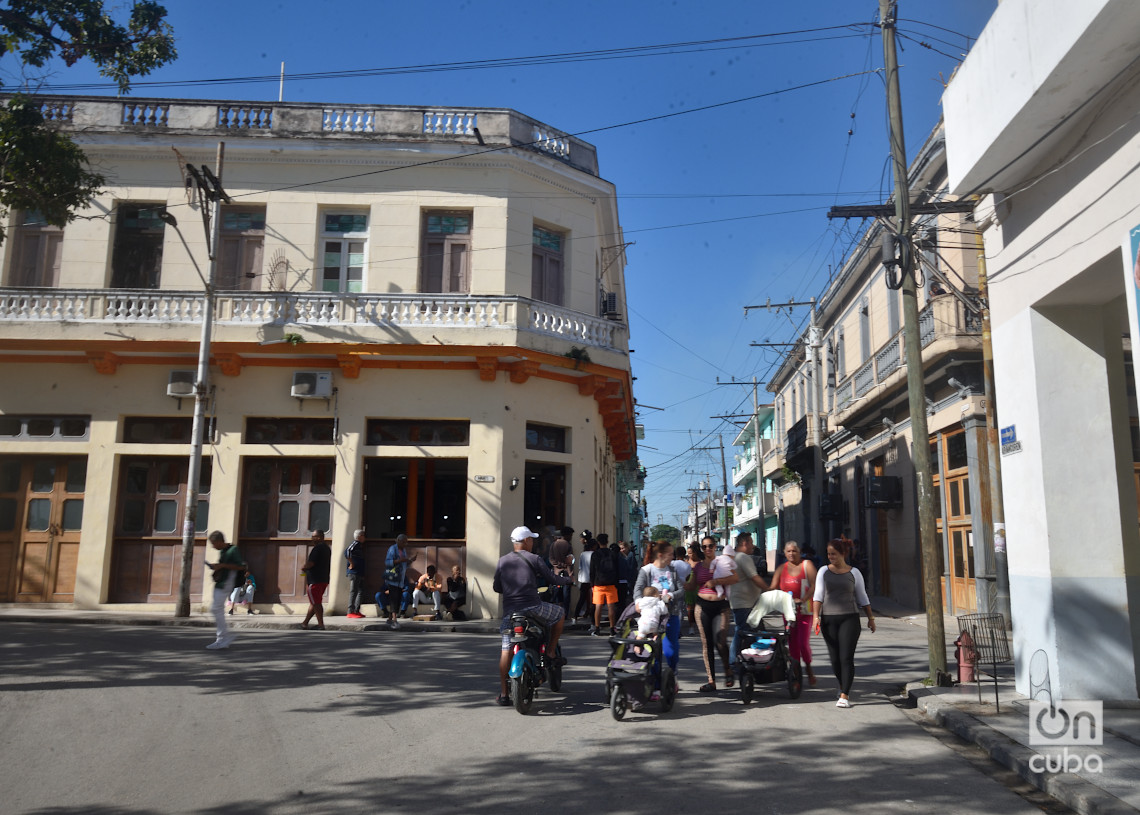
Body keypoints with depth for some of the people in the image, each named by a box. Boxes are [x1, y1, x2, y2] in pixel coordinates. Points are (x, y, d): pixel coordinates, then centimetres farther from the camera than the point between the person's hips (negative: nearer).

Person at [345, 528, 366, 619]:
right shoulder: (355, 544, -11)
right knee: (353, 591, -7)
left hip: (359, 573, 10)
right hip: (354, 573, -10)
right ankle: (350, 612, -5)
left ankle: (356, 611, 17)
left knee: (361, 591, 12)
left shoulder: (360, 545, 18)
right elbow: (347, 552, -27)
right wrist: (351, 564, -21)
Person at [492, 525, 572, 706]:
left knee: (506, 650, 6)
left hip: (509, 610, 4)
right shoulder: (534, 559, -1)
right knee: (558, 613, 23)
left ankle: (503, 693, 3)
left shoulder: (503, 561, 11)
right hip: (532, 608, -4)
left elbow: (496, 587, 15)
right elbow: (551, 579, 0)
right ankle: (551, 652, 24)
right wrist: (567, 580, 20)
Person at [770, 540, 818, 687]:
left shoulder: (807, 565, 0)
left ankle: (808, 669, 14)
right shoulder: (781, 568, 11)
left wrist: (803, 599, -24)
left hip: (804, 609, -4)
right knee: (792, 643, 5)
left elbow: (814, 586, -10)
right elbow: (773, 588, 5)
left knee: (803, 642, -10)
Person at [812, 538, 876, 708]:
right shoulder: (824, 572, 6)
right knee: (835, 659, 5)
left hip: (849, 618, -2)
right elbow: (818, 595, 0)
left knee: (846, 658, -10)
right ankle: (844, 687, 28)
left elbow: (862, 597, 12)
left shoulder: (854, 573, 5)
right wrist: (816, 615, -11)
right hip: (828, 619, 2)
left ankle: (844, 696, -7)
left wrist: (870, 617, 10)